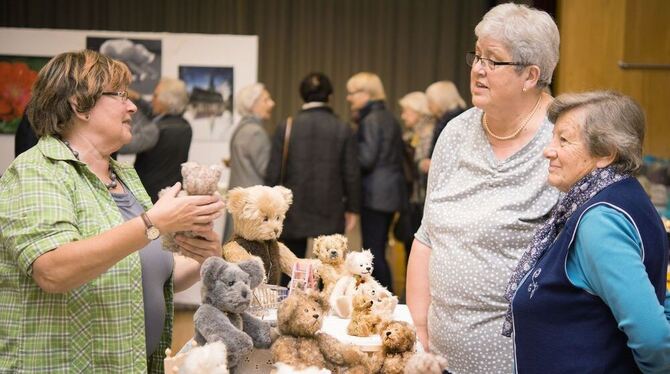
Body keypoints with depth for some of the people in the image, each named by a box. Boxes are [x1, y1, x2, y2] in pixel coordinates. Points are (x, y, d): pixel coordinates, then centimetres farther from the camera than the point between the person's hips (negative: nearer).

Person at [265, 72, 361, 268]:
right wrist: (352, 209, 9)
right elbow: (352, 174, -3)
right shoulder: (343, 130, -4)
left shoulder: (286, 128, -4)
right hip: (330, 215, 0)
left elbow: (273, 173, -3)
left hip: (293, 214, 0)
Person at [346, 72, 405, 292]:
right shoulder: (389, 118, 16)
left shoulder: (370, 121, -11)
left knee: (374, 252, -5)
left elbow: (366, 159, -17)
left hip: (375, 193, -9)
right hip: (392, 190, 9)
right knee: (379, 251, 14)